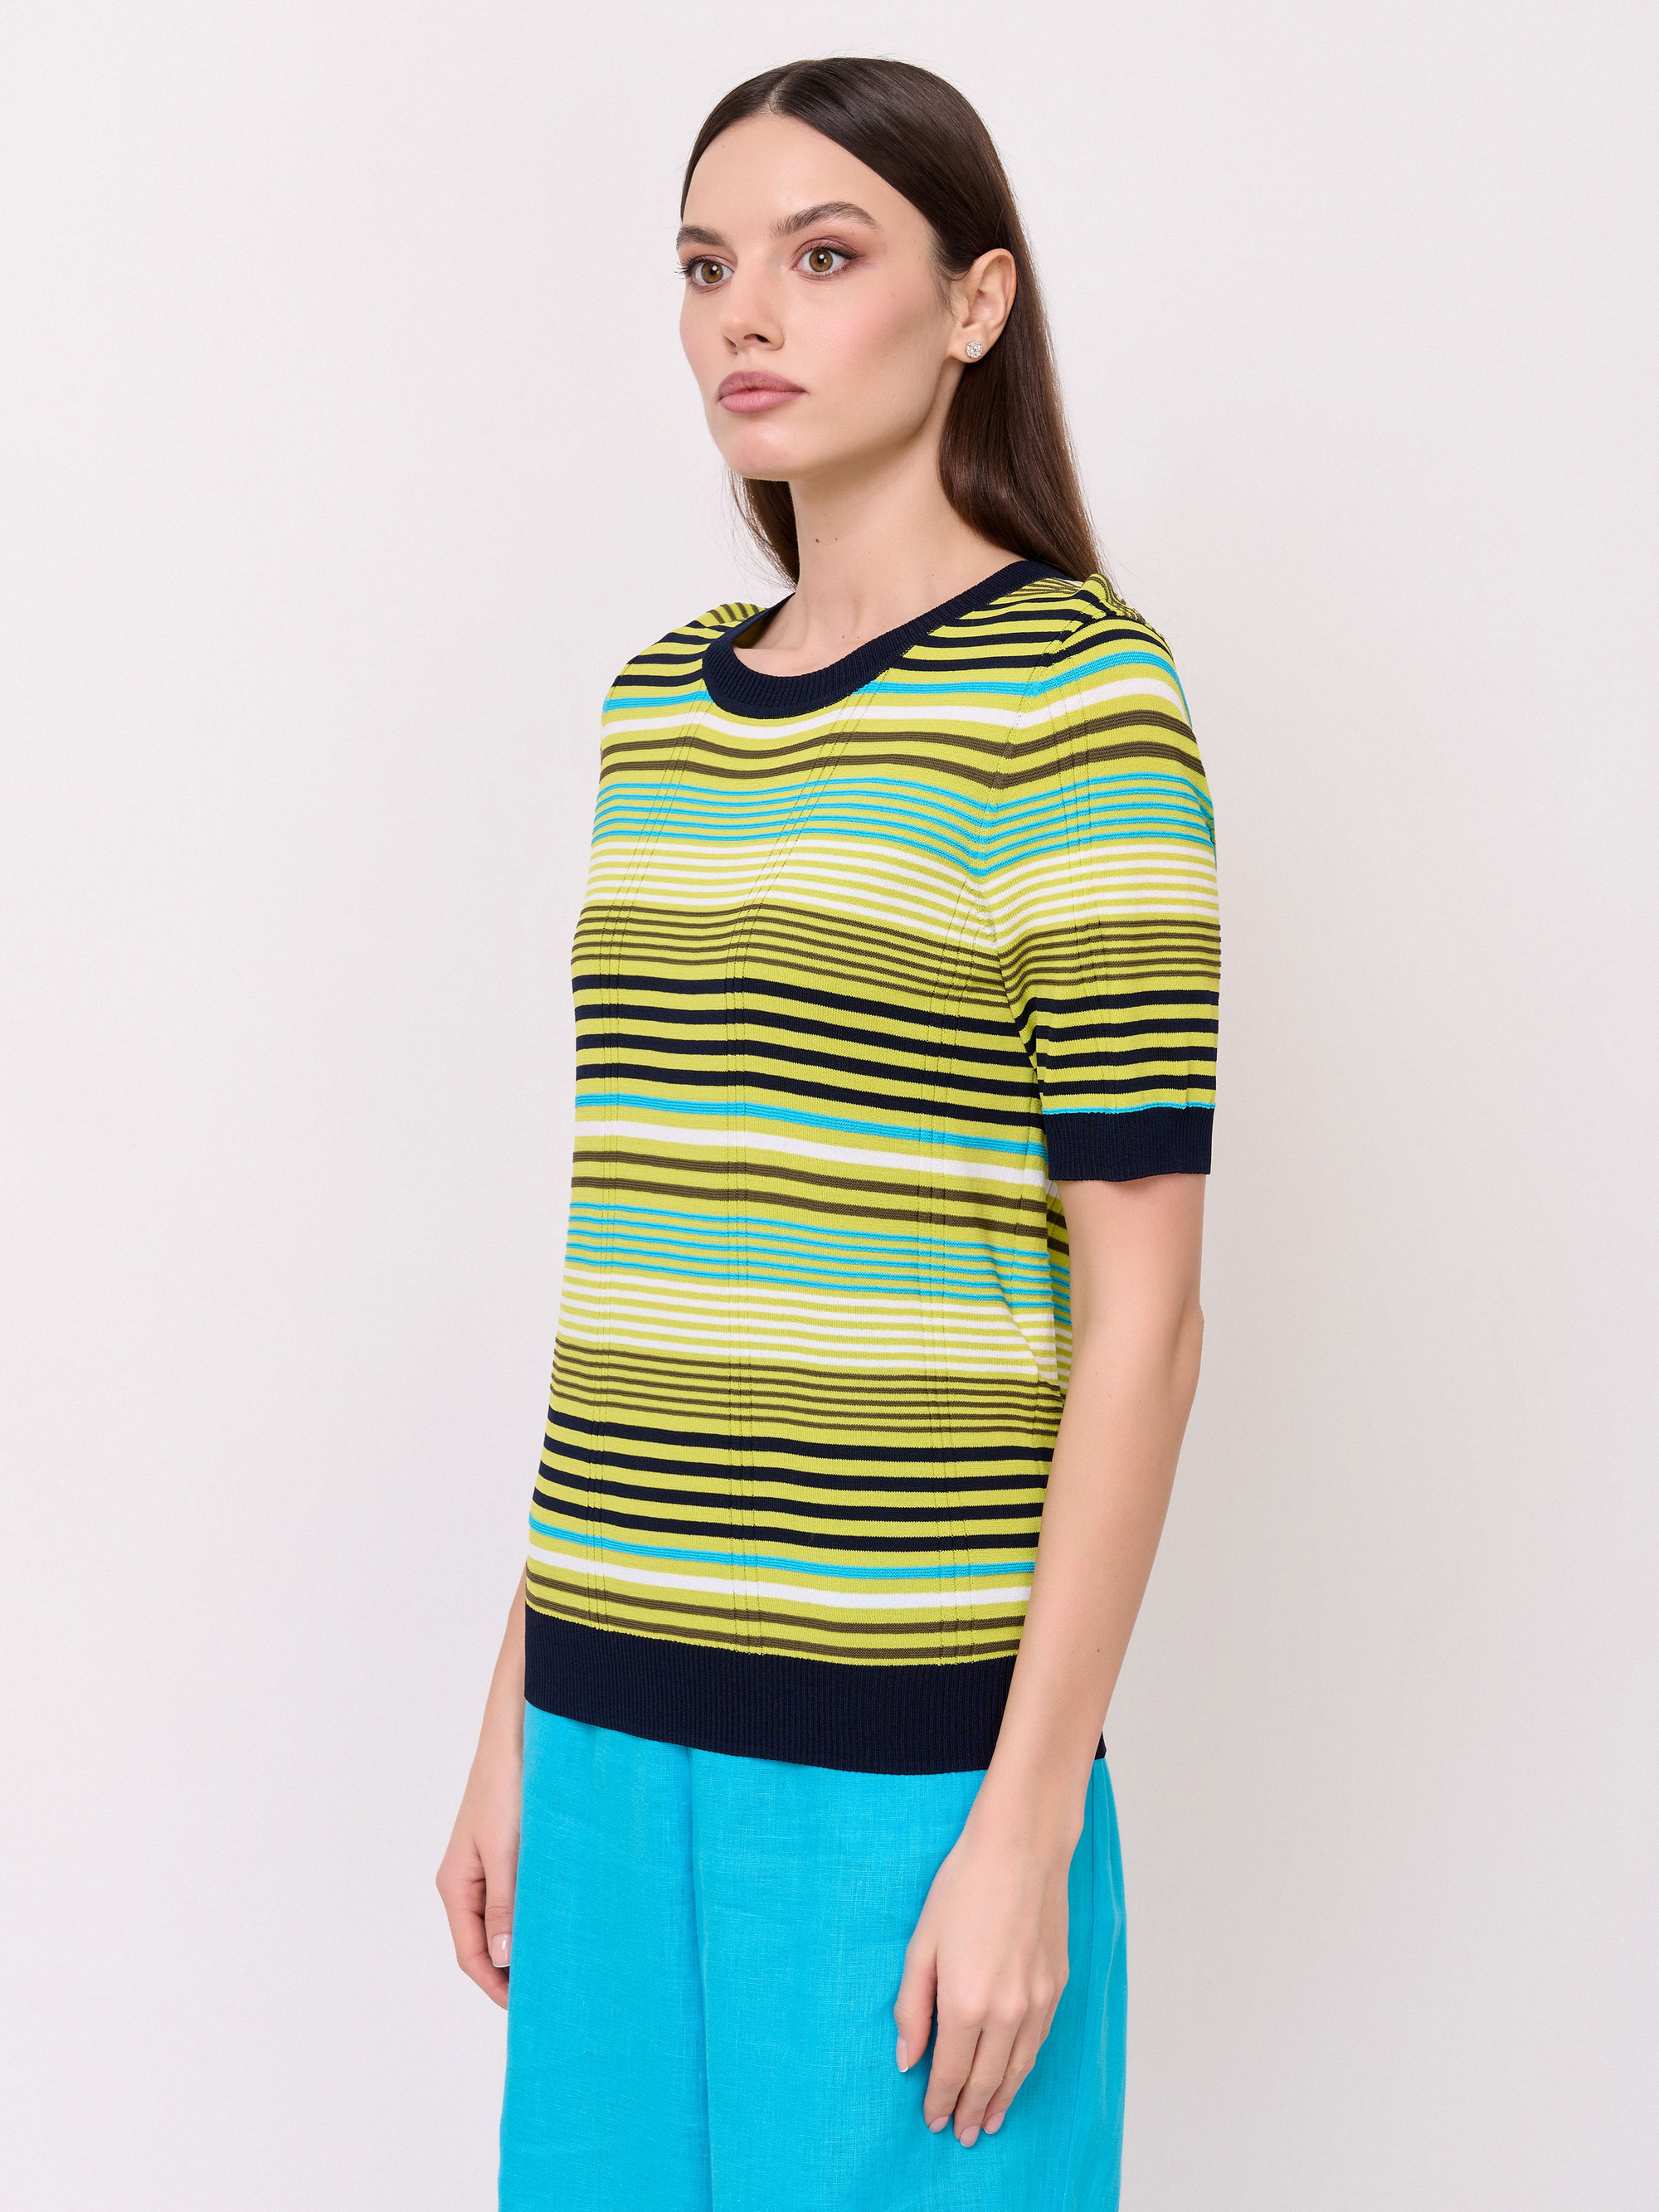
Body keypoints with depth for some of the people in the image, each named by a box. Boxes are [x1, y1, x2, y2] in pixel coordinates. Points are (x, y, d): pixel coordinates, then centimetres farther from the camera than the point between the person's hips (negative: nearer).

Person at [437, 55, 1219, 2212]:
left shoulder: (1077, 691, -8)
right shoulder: (660, 701, 11)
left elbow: (1139, 1312, -10)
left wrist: (1030, 1825, -12)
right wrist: (520, 1711, 13)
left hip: (912, 1744, -5)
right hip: (618, 1724, 6)